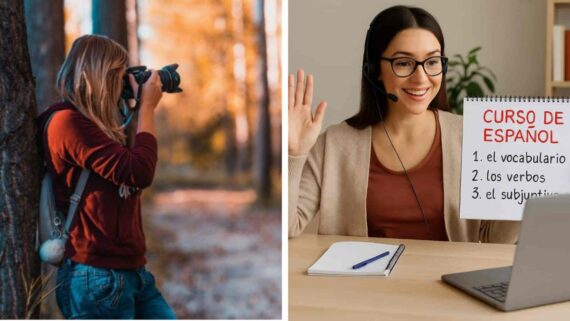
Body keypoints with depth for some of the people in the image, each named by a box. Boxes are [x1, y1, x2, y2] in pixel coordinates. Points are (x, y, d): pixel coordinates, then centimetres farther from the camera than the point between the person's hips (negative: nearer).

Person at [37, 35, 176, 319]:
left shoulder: (97, 124, 15)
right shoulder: (66, 121, -15)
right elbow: (139, 172, -19)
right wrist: (147, 107, -8)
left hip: (132, 271, 10)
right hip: (96, 277, -9)